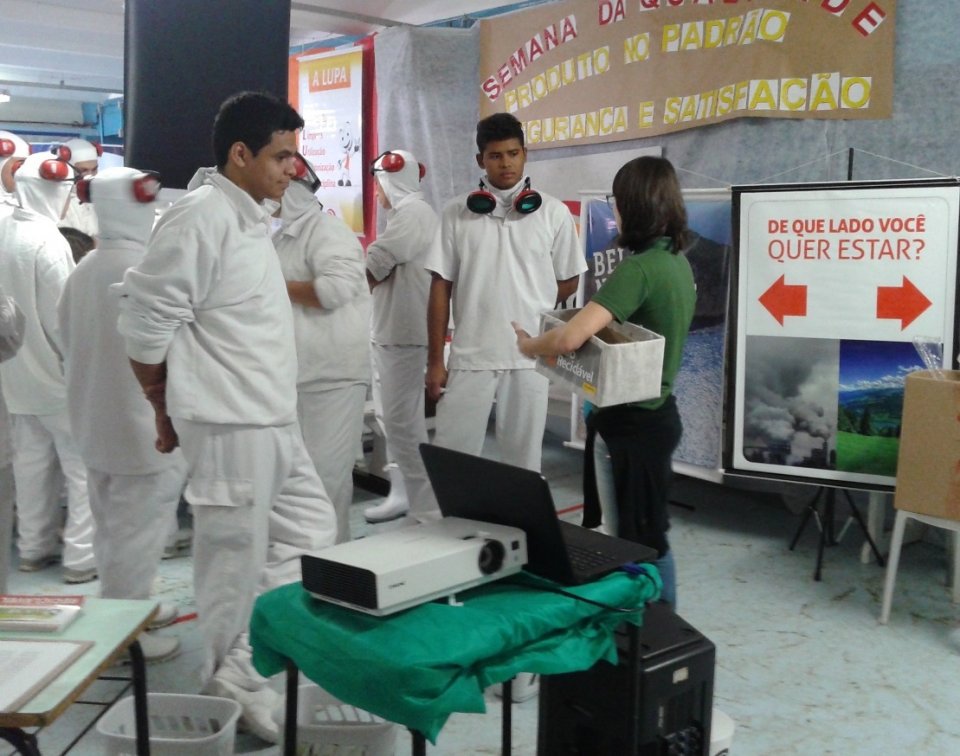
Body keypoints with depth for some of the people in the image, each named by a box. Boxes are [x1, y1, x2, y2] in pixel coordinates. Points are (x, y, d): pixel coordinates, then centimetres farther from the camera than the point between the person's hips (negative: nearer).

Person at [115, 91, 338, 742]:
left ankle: (241, 669, 23)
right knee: (236, 561, 2)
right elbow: (146, 322, -16)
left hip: (272, 420, 10)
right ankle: (235, 688, 20)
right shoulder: (202, 216, -16)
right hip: (229, 424, -9)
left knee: (310, 534, 15)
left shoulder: (249, 218, 13)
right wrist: (167, 412, -4)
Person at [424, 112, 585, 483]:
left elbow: (569, 281, 11)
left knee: (524, 456, 10)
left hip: (530, 355, 0)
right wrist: (435, 359, 0)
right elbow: (441, 288, 2)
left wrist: (530, 305, 3)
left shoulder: (553, 213, 1)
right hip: (469, 355, 0)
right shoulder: (457, 213, 1)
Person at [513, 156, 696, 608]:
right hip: (658, 413, 9)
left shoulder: (638, 269, -23)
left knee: (633, 546, 3)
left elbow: (569, 339, -33)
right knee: (651, 538, 20)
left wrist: (528, 345, -12)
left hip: (630, 424, -9)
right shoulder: (678, 262, 6)